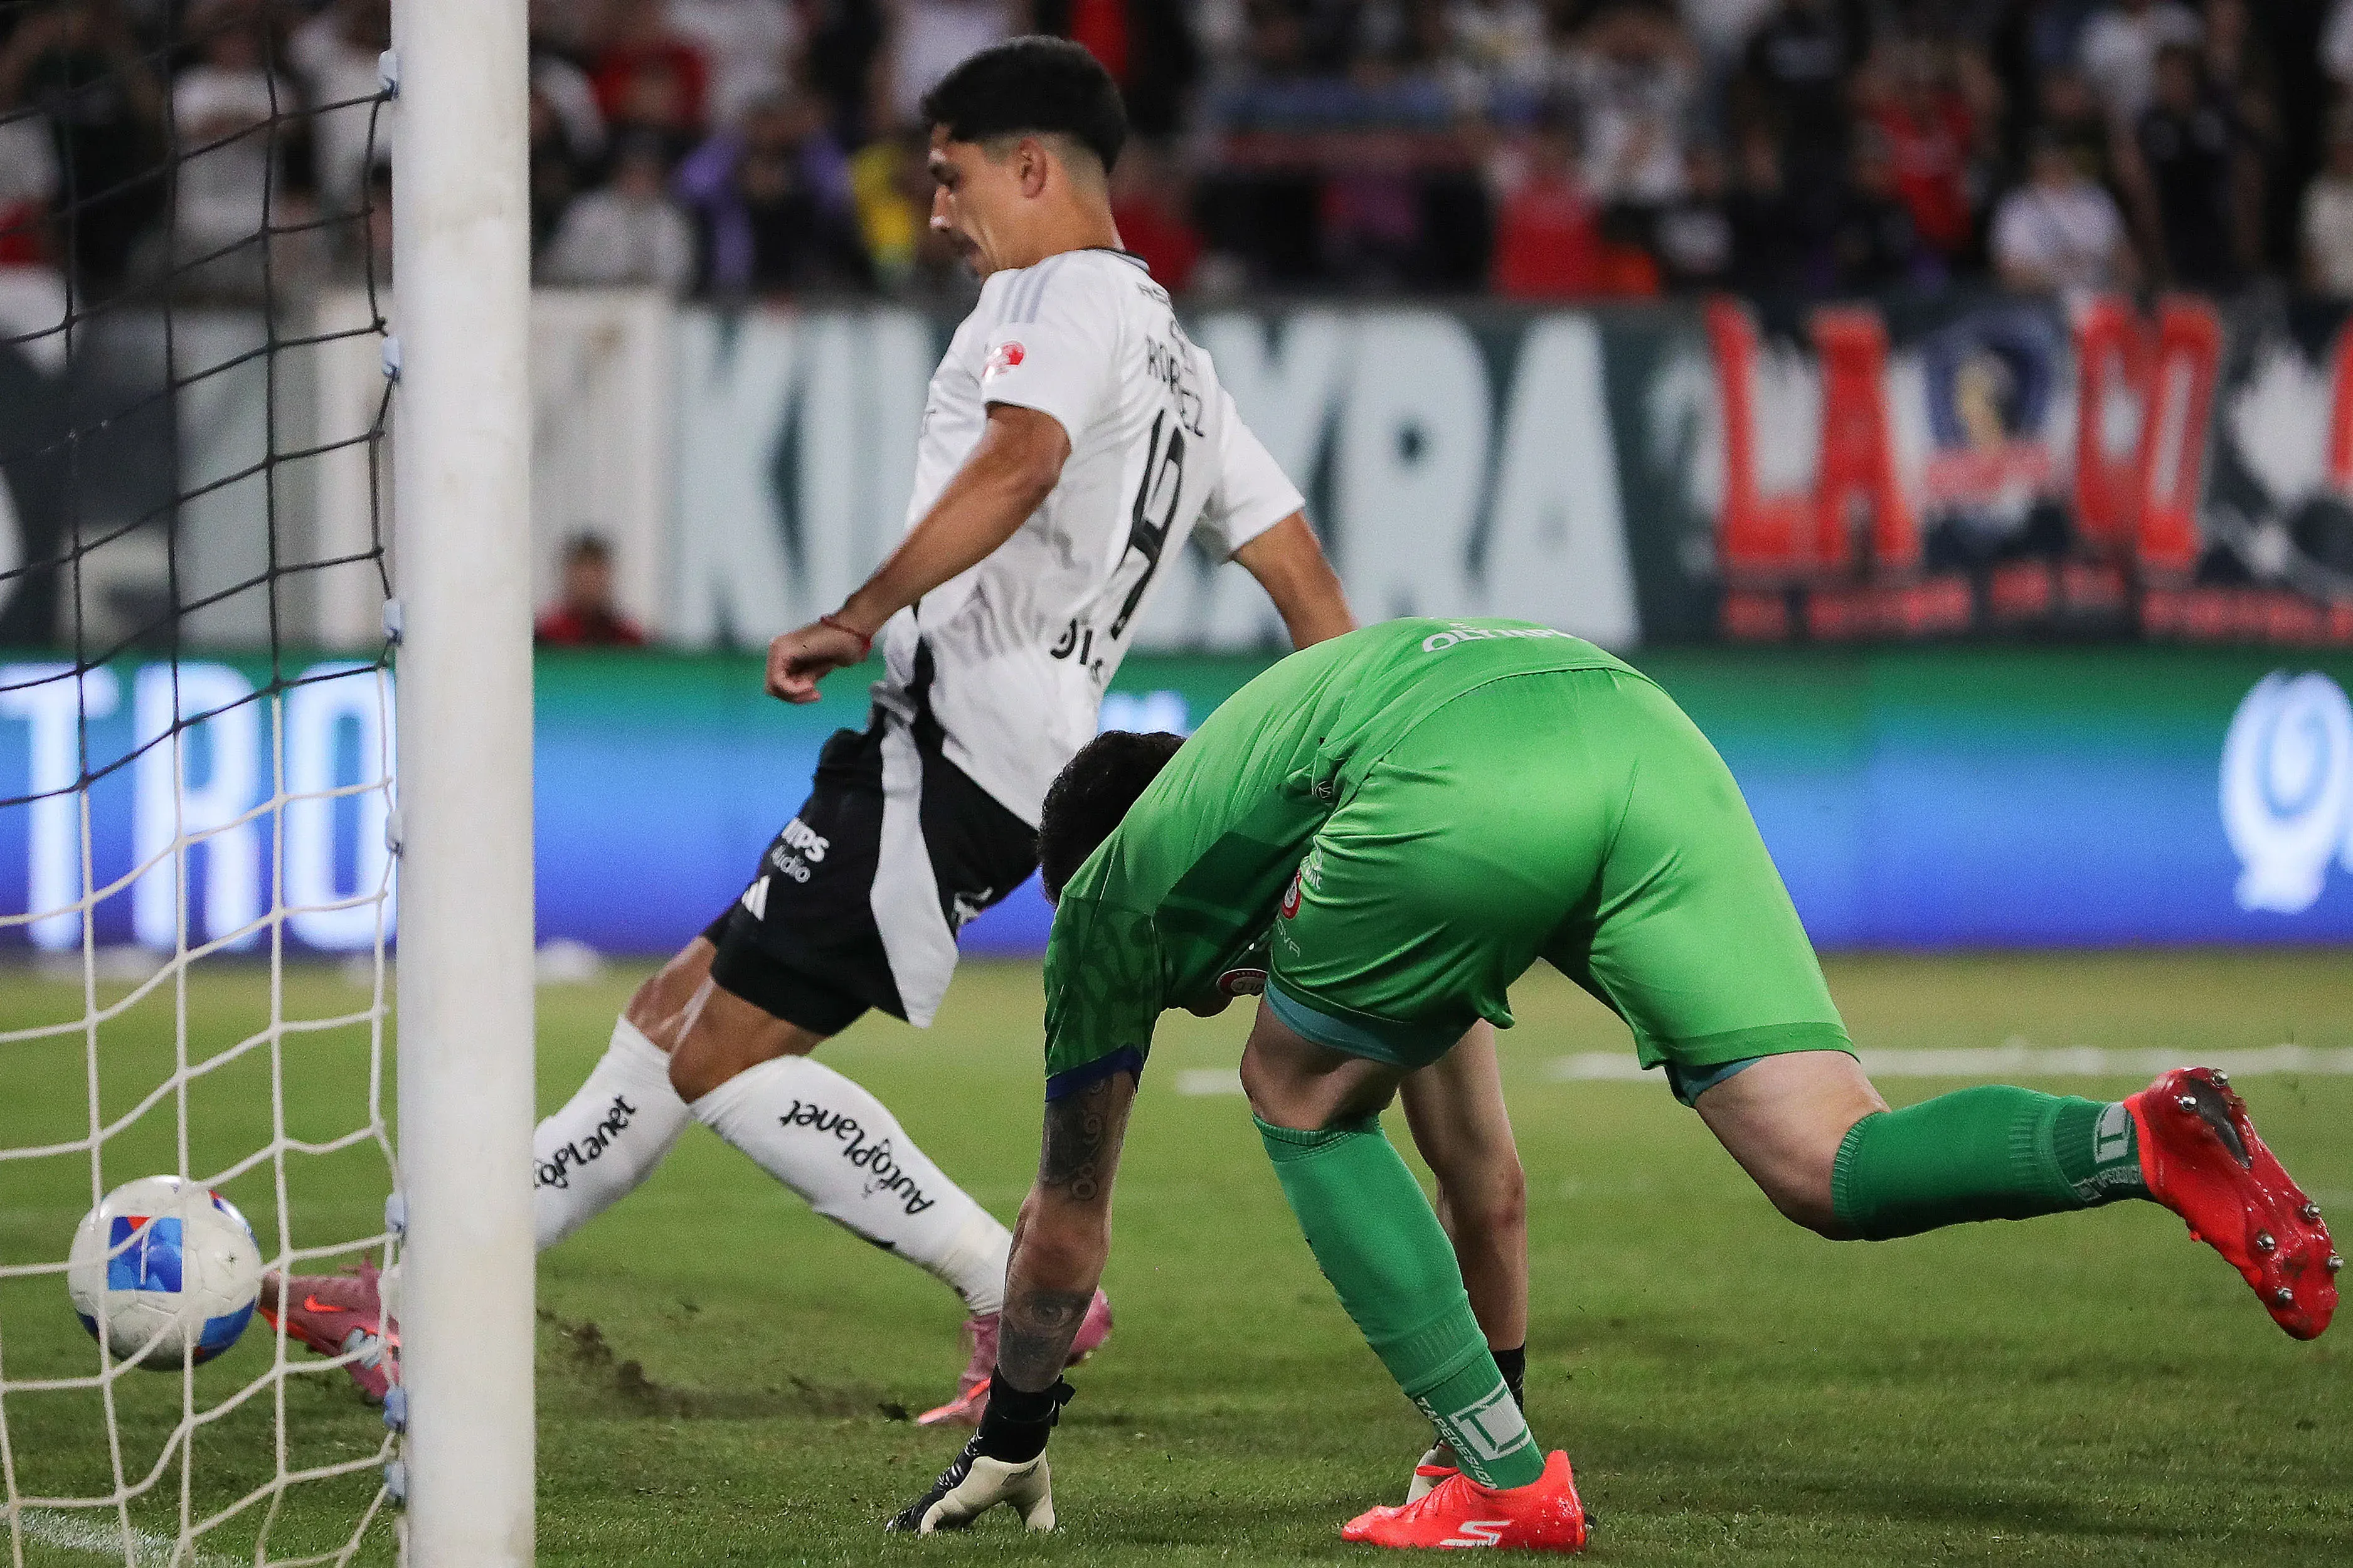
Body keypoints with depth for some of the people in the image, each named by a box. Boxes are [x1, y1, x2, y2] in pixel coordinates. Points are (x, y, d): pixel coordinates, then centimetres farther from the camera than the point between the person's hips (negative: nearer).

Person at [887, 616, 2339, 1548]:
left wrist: (1009, 1447, 54)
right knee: (1832, 1169, 0)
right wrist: (1498, 1365, 64)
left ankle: (1509, 1486, 10)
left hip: (1462, 791, -5)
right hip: (1645, 727, 5)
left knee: (1305, 1101, 20)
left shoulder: (1114, 893, 33)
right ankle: (2149, 1142, -25)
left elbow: (1069, 1216, 41)